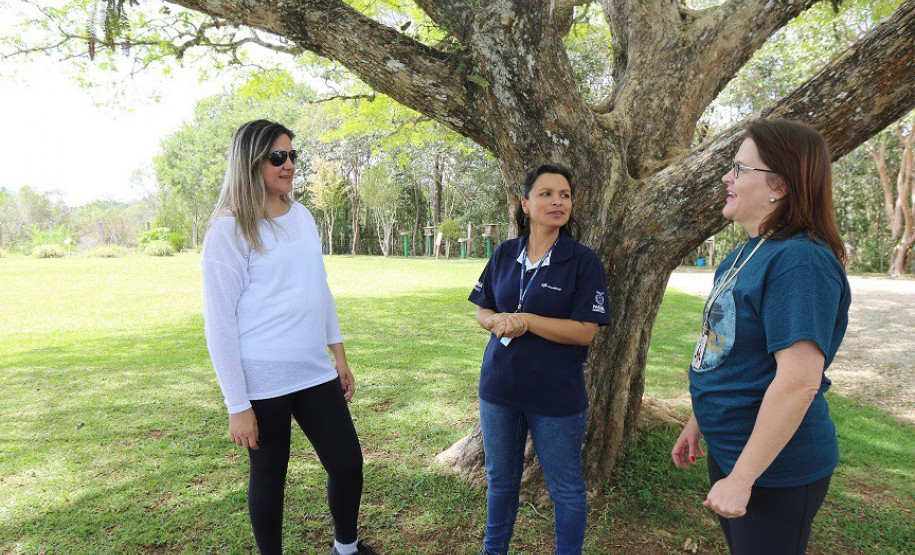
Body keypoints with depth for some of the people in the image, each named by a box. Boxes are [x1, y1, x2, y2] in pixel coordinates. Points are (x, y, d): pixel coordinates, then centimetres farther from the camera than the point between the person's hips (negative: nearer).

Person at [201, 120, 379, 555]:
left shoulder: (303, 216, 7)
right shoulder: (230, 229, -10)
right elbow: (220, 322, -11)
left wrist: (339, 356, 16)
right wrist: (237, 406, -11)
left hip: (316, 372, 6)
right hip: (262, 381, -5)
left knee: (347, 463, 11)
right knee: (269, 477, 10)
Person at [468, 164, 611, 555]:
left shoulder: (584, 261, -11)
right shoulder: (505, 254, 2)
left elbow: (584, 331, -17)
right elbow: (483, 309, 9)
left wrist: (524, 320, -23)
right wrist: (497, 321, -14)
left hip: (556, 396, -4)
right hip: (500, 388, 4)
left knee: (565, 488, 12)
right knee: (500, 479, 22)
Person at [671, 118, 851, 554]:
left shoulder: (799, 262, -24)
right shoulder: (744, 255, 5)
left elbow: (799, 381, -30)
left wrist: (742, 477, -26)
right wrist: (697, 423, 17)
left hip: (774, 469, -9)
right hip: (726, 448, 9)